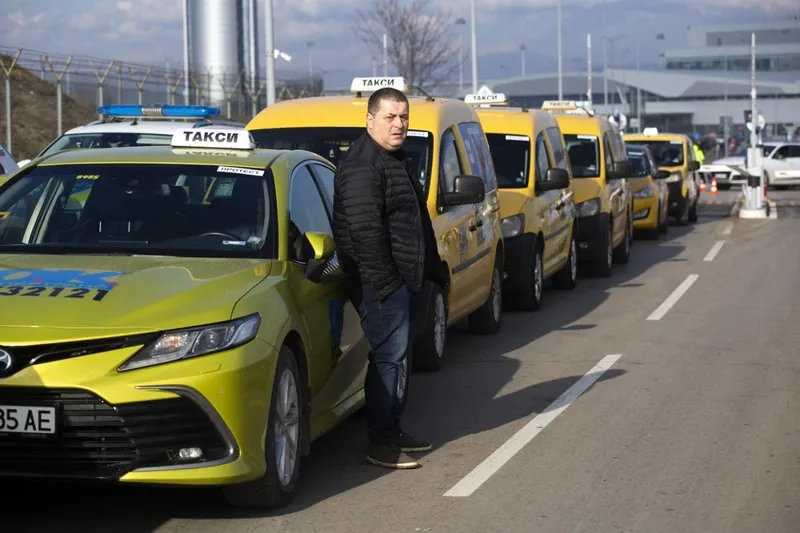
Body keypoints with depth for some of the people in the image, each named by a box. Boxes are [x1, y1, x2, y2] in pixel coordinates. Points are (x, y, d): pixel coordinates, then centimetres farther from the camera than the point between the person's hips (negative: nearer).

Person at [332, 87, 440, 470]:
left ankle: (392, 430, 26)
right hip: (380, 281, -11)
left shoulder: (394, 160, 17)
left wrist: (418, 274, 20)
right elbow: (365, 230, -24)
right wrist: (385, 280, -24)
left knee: (398, 356, 16)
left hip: (401, 280, 11)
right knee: (389, 357, -10)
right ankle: (380, 442, -6)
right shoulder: (363, 166, -17)